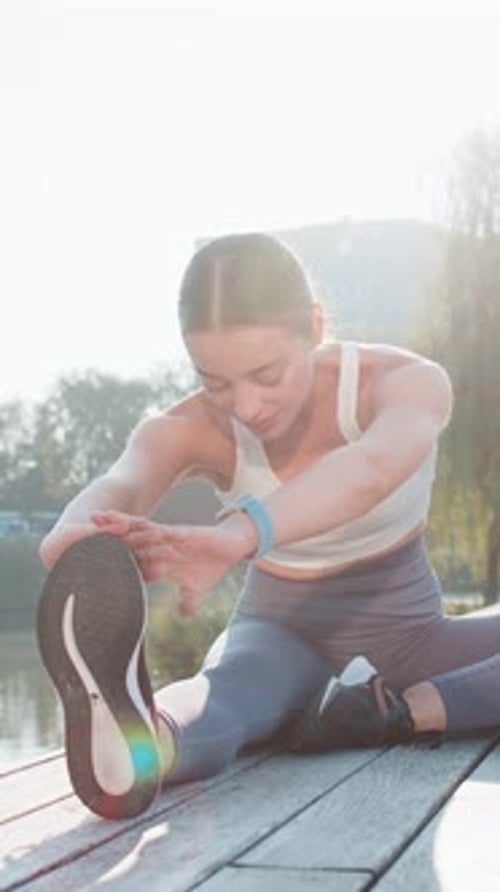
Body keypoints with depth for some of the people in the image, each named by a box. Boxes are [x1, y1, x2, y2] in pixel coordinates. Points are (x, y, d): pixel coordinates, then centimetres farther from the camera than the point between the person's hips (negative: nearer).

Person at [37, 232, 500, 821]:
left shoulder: (408, 382, -22)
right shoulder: (189, 433, -15)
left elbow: (375, 467, -48)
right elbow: (118, 488, -40)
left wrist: (241, 534, -69)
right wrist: (82, 537, -68)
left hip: (407, 639, 2)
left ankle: (400, 711, -34)